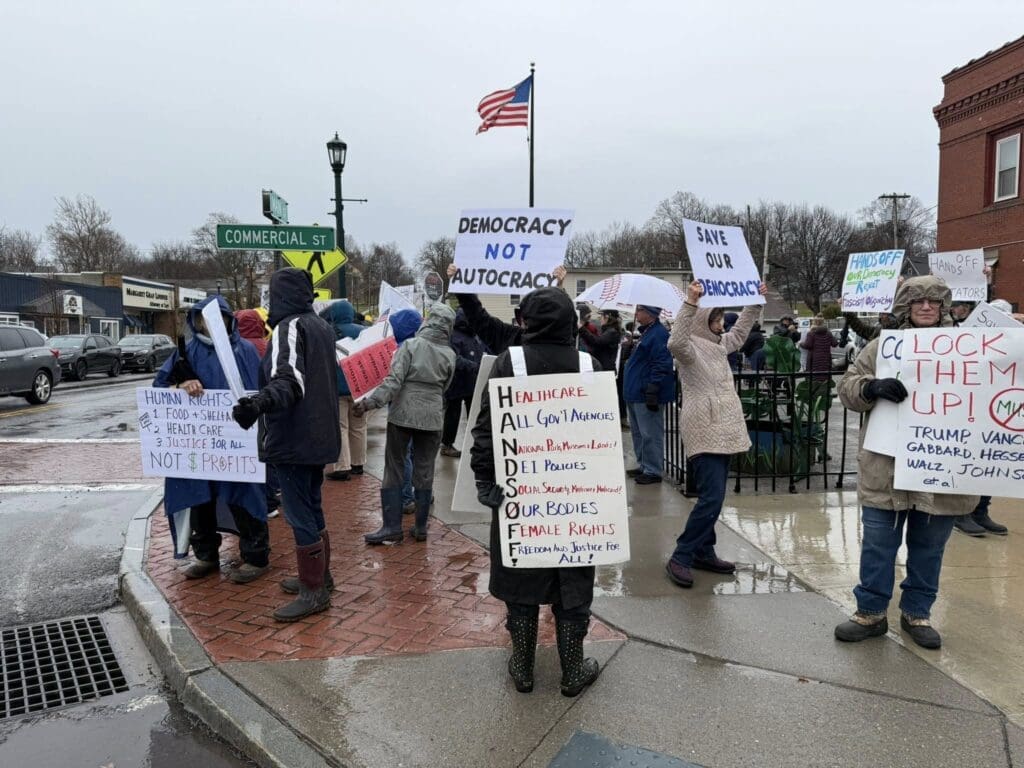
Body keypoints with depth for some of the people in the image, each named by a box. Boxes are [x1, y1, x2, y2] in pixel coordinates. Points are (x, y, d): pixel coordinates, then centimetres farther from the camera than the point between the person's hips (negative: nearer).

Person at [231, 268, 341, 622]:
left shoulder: (289, 327, -15)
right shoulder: (321, 326, 13)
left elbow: (289, 381, -30)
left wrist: (259, 402, -48)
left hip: (294, 438, -10)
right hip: (318, 434, 10)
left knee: (299, 515, -1)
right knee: (312, 509, 19)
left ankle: (314, 591, 7)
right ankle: (319, 575, 31)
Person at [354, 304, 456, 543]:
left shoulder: (411, 345, -8)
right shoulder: (449, 355, 3)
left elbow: (394, 380, -17)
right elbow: (443, 387, 11)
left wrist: (370, 402, -18)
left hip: (403, 413, -3)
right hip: (432, 417, 3)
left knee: (394, 468, 7)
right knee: (424, 471, 10)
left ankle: (392, 526, 7)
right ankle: (420, 527, 15)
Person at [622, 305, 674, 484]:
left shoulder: (658, 334, -16)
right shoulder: (646, 332, 17)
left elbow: (662, 365, -22)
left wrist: (652, 390, -25)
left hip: (645, 395, -11)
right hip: (636, 394, 11)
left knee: (650, 434, -4)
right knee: (638, 433, 18)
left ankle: (652, 471, 4)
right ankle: (643, 466, 28)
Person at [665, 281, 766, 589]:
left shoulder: (720, 344, 14)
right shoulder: (691, 348, -12)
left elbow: (741, 331, 33)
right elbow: (675, 342, -35)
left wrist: (756, 301, 26)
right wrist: (690, 303, -40)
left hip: (725, 430, 9)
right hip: (704, 433, -9)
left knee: (714, 496, 13)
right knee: (711, 498, -13)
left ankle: (703, 552, 23)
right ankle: (680, 558, -4)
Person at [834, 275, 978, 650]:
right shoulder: (882, 346, 3)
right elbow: (847, 386, -1)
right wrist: (872, 387, -21)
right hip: (887, 468, -1)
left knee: (929, 547, 14)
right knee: (878, 545, 6)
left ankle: (916, 613, 30)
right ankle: (871, 612, 19)